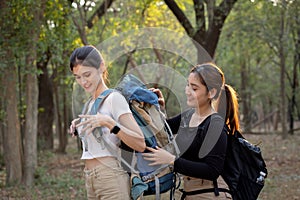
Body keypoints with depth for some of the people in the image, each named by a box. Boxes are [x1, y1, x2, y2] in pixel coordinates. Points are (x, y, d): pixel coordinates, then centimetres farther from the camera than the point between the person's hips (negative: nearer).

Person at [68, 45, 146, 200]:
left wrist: (108, 122, -26)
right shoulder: (90, 103, 15)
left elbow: (140, 144, -16)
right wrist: (79, 125, 12)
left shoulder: (114, 98, -9)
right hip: (91, 180, 8)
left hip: (111, 177, -8)